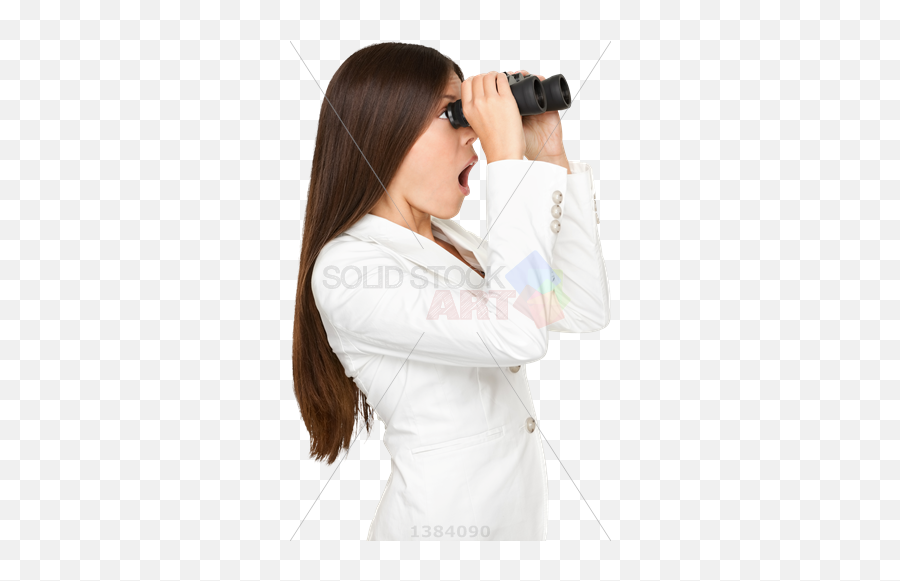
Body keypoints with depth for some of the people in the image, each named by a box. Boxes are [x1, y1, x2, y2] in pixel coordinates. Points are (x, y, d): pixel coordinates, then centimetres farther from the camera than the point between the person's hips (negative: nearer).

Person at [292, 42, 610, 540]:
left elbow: (585, 313, -2)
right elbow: (518, 336, -33)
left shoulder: (447, 237, 4)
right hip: (443, 516, -8)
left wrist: (551, 158, -6)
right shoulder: (347, 263, -22)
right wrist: (509, 158, -27)